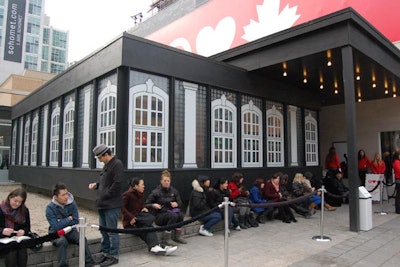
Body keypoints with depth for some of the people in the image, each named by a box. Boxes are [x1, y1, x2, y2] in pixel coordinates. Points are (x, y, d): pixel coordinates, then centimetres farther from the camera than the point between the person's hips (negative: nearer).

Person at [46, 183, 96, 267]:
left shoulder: (72, 204, -5)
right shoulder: (50, 208, -13)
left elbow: (75, 222, -4)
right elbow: (56, 226, -19)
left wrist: (62, 223, -10)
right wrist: (68, 219, -11)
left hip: (70, 231, 3)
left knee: (82, 239, -23)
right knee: (62, 242, -34)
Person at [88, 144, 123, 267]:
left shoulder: (117, 164, -14)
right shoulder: (106, 165, 15)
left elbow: (116, 184, -20)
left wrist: (105, 196, -16)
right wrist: (96, 185, 6)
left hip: (111, 205, -9)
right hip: (103, 205, 9)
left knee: (112, 232, 1)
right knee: (104, 231, 17)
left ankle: (114, 256, 12)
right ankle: (105, 253, 30)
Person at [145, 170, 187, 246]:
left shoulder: (174, 191, 7)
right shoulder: (155, 192, -6)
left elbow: (180, 203, 10)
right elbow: (146, 204, -4)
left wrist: (176, 204, -13)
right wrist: (153, 205, -24)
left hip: (171, 212, 4)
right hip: (159, 216, -4)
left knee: (180, 214, -27)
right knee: (174, 216, -32)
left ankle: (177, 236, -11)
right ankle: (166, 239, -22)